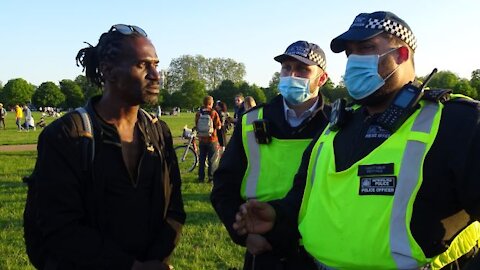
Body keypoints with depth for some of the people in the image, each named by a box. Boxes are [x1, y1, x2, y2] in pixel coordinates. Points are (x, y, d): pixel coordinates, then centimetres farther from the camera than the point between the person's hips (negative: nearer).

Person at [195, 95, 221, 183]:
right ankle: (212, 177, 7)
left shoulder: (198, 113, -1)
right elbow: (218, 126, -12)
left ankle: (201, 178, 18)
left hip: (201, 139, 4)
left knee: (202, 159, 14)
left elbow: (196, 126, 6)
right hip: (212, 139, -4)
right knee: (213, 160, 7)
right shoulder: (213, 113, -12)